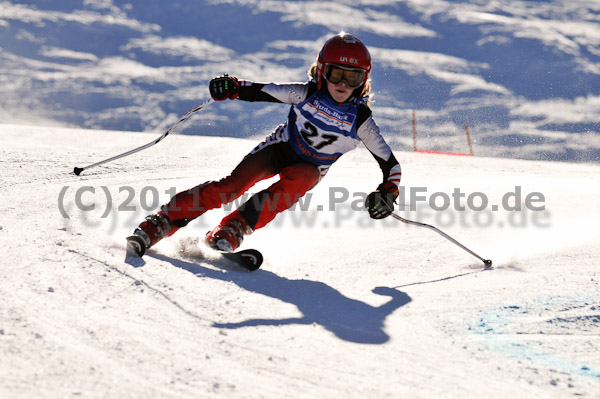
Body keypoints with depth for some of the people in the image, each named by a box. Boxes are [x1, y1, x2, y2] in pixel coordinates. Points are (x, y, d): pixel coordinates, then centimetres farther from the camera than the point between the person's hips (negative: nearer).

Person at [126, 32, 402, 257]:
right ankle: (157, 226, -21)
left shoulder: (361, 121, -19)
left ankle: (230, 233, -35)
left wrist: (387, 192, -31)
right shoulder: (307, 94, -18)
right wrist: (234, 88, -37)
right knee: (234, 184, -22)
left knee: (294, 182, -35)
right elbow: (263, 92, -17)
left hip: (309, 168, 1)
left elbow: (390, 163, -13)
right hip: (281, 146, 0)